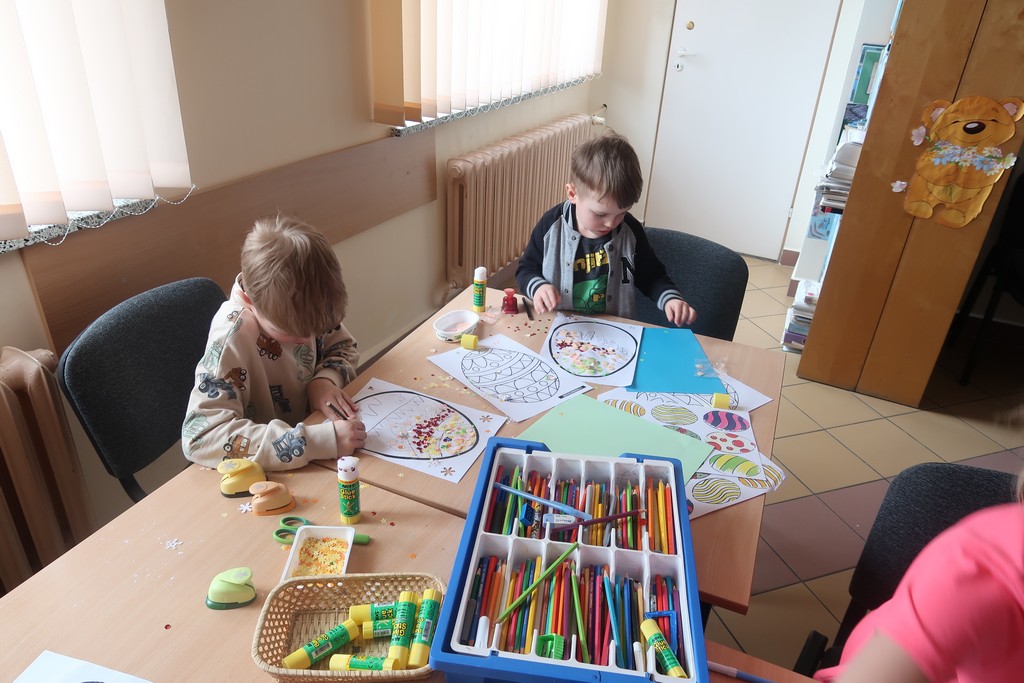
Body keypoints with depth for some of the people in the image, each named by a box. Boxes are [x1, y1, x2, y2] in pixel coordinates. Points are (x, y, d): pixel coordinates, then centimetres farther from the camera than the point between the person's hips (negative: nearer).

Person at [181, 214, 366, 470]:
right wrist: (319, 441, -38)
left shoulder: (303, 304, -11)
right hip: (267, 471, -5)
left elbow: (342, 346, 6)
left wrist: (325, 380, -16)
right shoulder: (232, 336, -24)